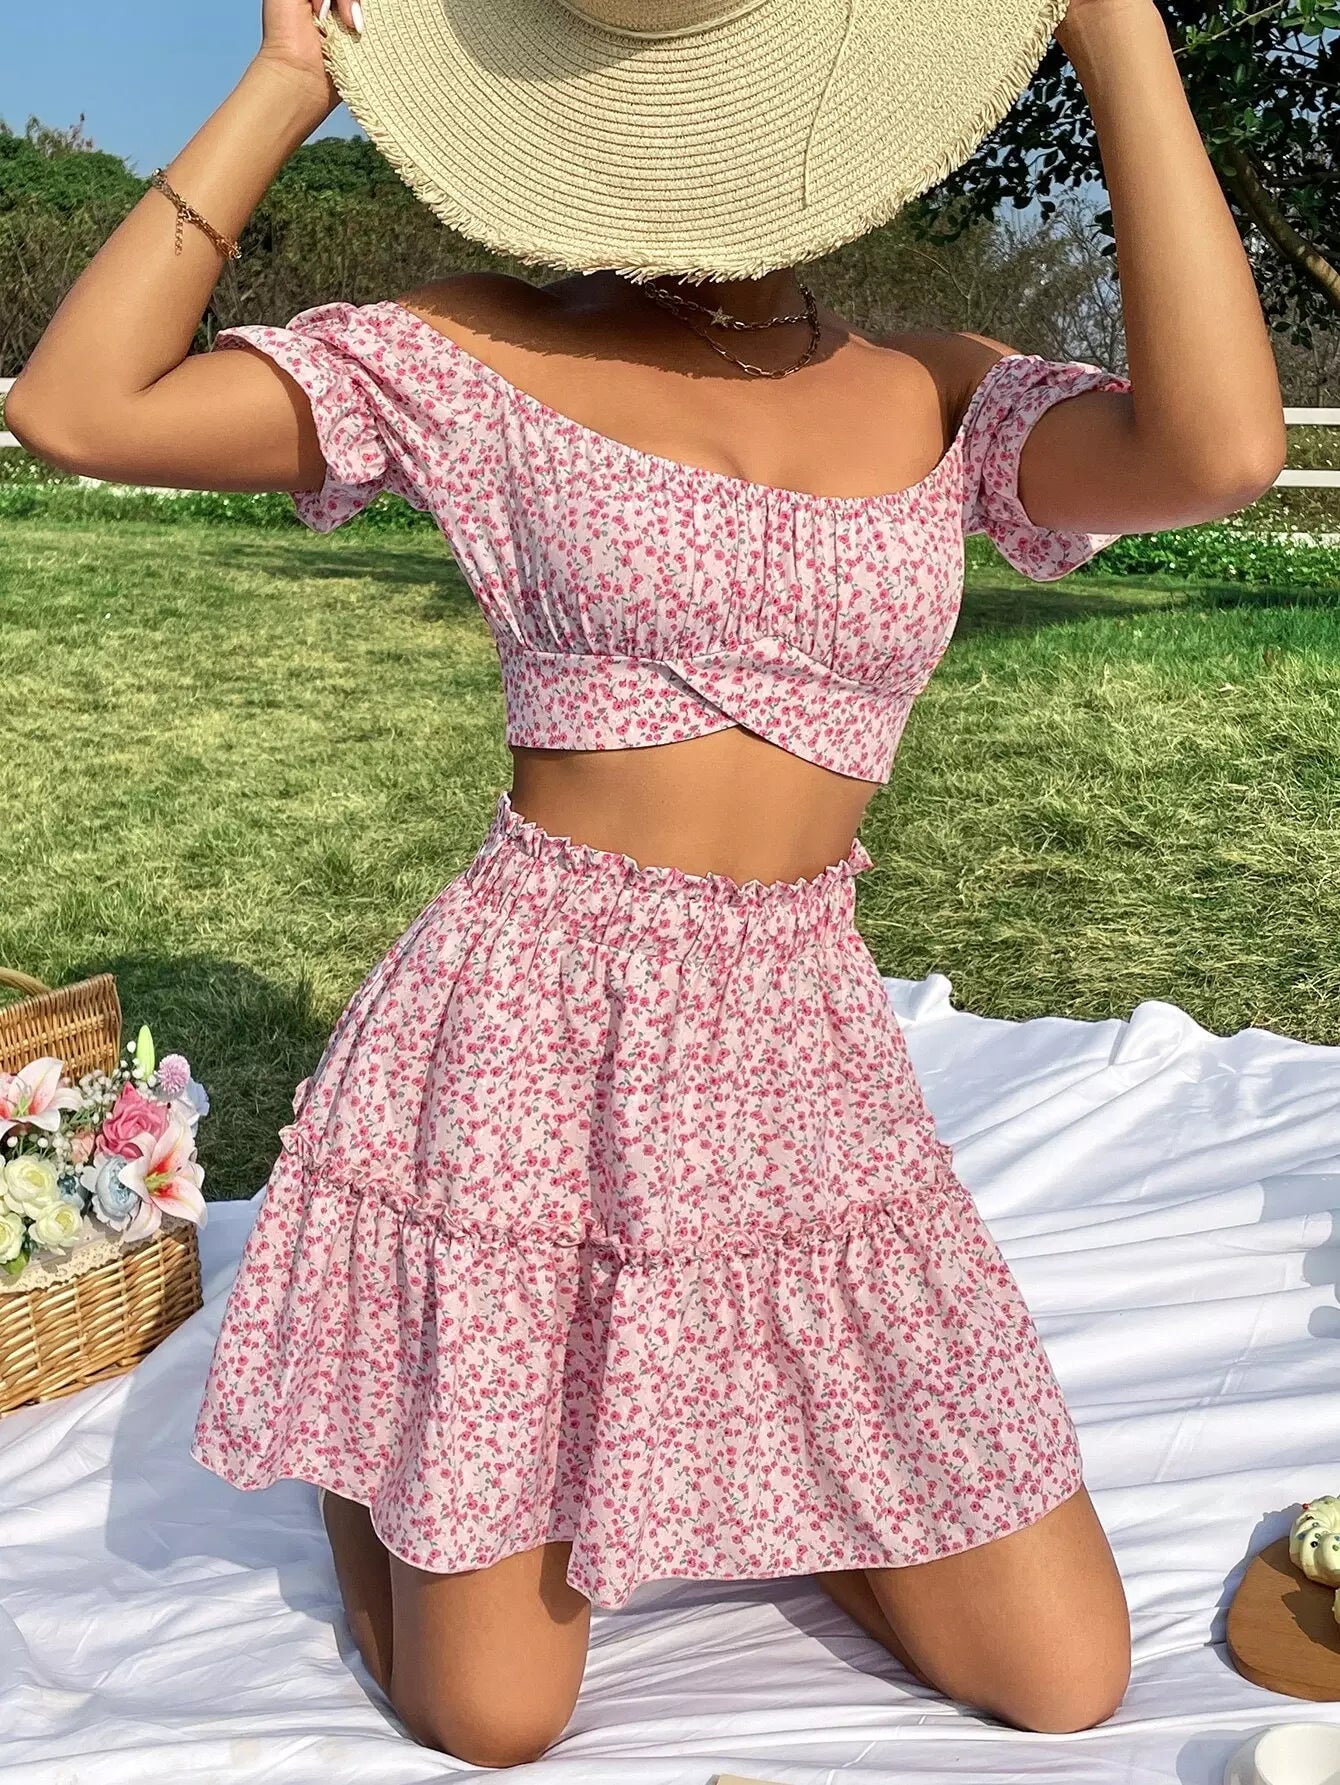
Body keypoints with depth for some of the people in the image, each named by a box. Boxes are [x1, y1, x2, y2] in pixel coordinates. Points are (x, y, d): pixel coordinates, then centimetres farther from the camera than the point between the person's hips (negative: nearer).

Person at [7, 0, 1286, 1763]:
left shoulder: (943, 395, 3)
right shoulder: (490, 356, -2)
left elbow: (1217, 450, -18)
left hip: (802, 1058, 3)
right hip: (526, 1029, -2)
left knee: (1065, 1684, 7)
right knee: (490, 1718, 7)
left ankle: (715, 1444, 30)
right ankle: (368, 1443, 38)